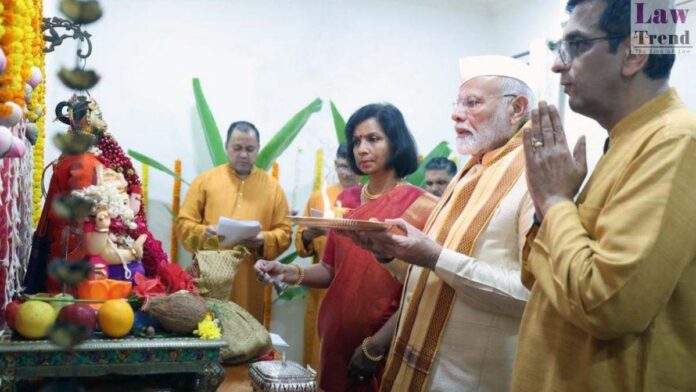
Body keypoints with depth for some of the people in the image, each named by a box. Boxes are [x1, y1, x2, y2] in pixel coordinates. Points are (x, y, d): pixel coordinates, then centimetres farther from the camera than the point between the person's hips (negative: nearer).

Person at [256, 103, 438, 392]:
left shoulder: (419, 205, -11)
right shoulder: (346, 200, 5)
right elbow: (331, 270, 8)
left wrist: (376, 346, -15)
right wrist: (290, 273, -10)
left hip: (385, 344, -5)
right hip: (337, 333, 5)